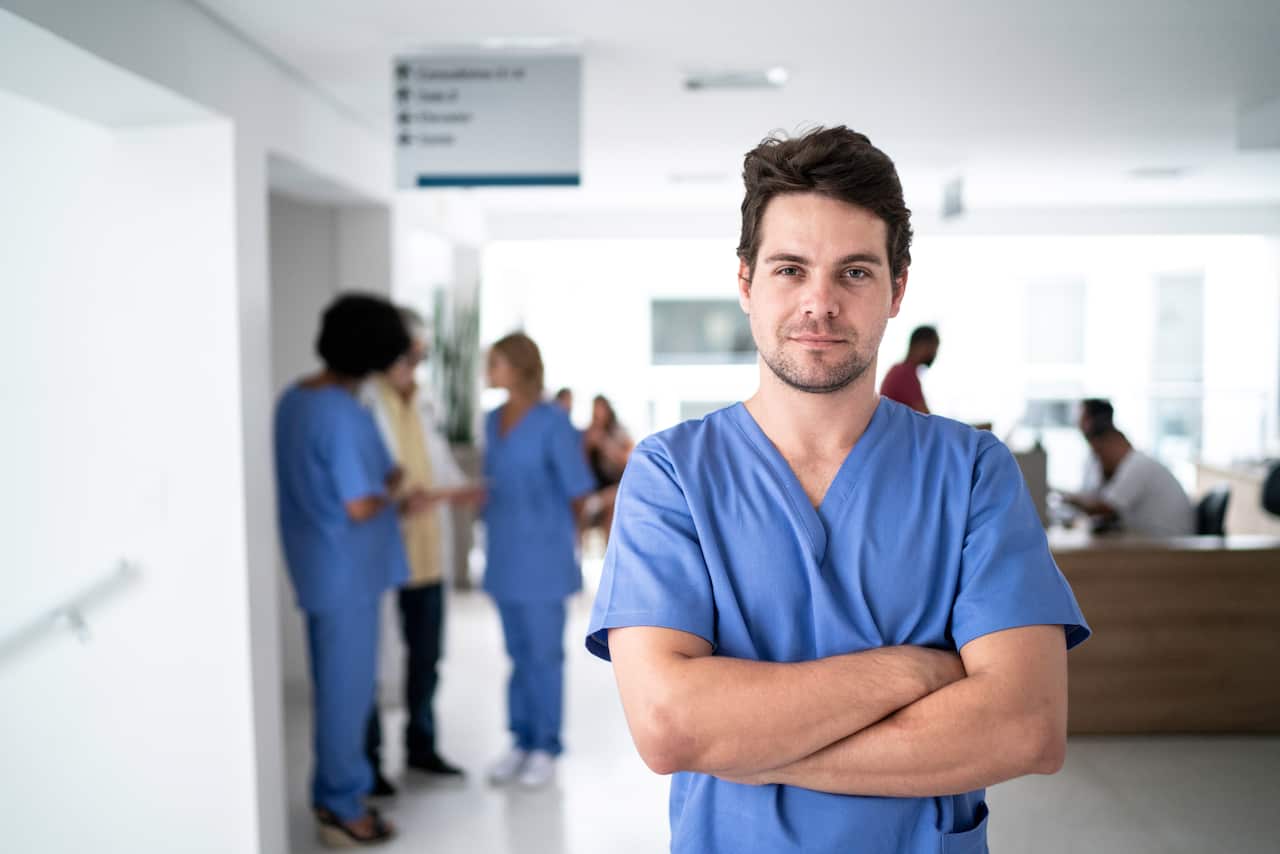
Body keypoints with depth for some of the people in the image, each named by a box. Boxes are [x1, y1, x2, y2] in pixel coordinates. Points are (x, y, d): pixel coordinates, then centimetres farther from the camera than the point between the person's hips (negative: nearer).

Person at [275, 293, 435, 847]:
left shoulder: (294, 399, 6)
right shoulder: (346, 416, -23)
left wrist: (395, 502, 11)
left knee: (332, 685, 19)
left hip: (315, 567, 9)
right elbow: (359, 507, -24)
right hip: (346, 571, -9)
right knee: (348, 688, 4)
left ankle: (332, 793, 32)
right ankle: (342, 808, 18)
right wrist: (394, 490, -3)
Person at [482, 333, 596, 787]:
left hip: (542, 554, -6)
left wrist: (548, 529, 4)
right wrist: (498, 532, 11)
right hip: (504, 555, 6)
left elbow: (578, 491, -8)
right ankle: (521, 741, 24)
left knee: (544, 654, 4)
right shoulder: (493, 421, 7)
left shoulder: (553, 422, -14)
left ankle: (546, 747, 17)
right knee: (518, 653, 13)